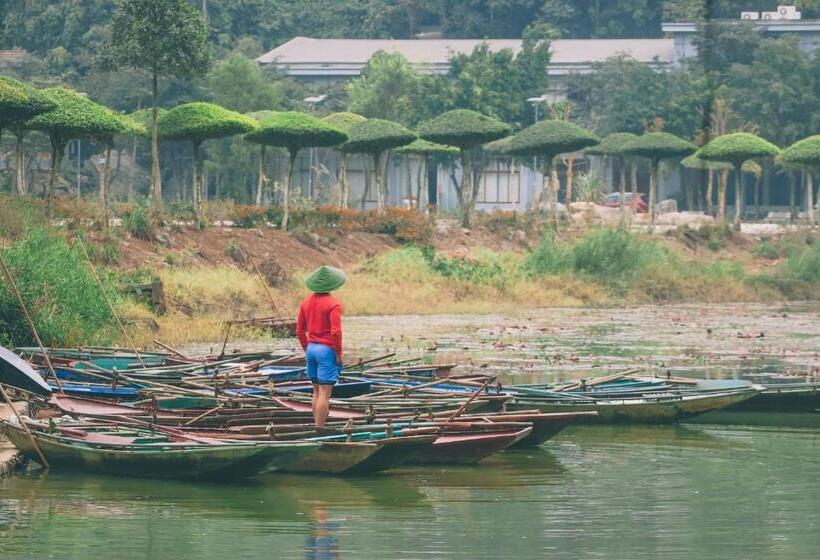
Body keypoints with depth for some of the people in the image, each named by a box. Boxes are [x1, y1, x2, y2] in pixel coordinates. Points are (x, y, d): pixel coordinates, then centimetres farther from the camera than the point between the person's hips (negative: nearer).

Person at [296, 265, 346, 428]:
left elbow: (300, 331, 10)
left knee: (317, 392, 14)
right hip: (327, 350, -7)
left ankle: (317, 428, 17)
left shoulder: (306, 302, 7)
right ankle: (320, 431, -6)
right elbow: (336, 332, -18)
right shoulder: (333, 304, -13)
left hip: (311, 348, 7)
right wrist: (339, 354, -8)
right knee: (325, 394, -5)